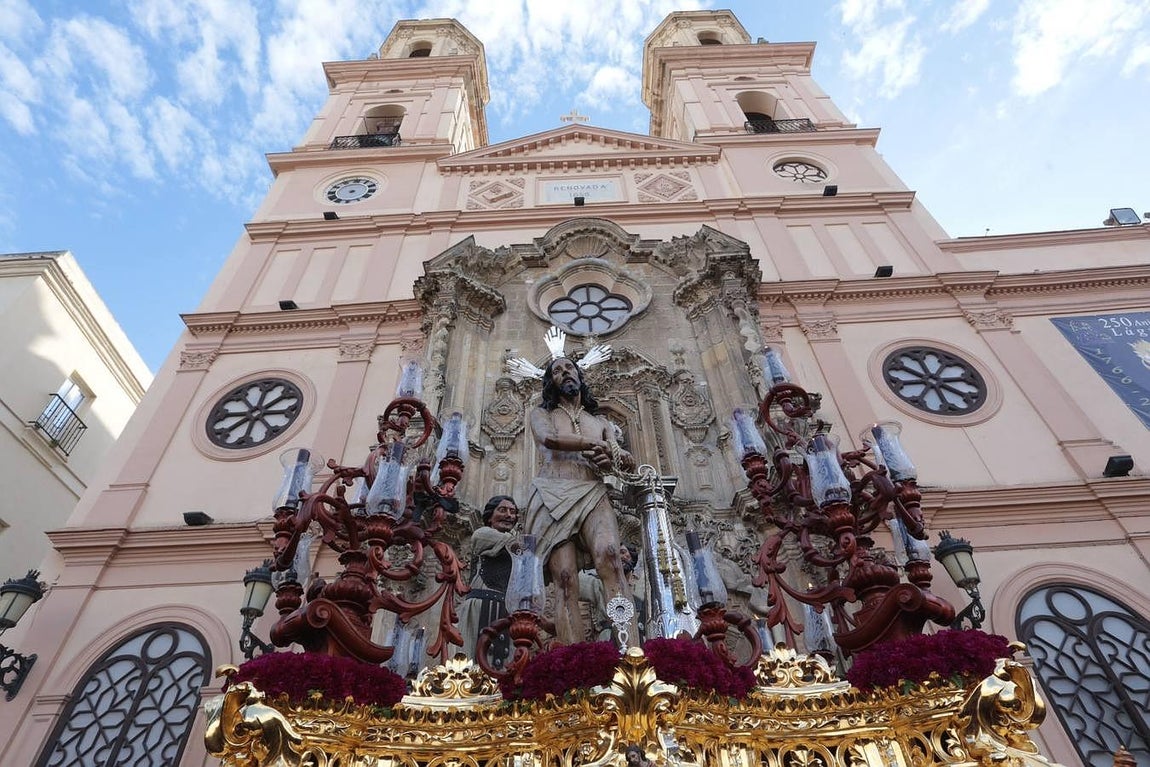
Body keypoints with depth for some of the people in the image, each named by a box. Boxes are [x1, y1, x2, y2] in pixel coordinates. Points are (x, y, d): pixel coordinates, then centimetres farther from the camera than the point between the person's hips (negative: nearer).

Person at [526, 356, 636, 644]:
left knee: (609, 557, -29)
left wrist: (611, 458, -10)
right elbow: (548, 438, -4)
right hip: (552, 496, -1)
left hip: (592, 494, 1)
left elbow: (626, 461, 15)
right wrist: (595, 445, 0)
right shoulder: (541, 414, 21)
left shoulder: (601, 422, 27)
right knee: (565, 579, -19)